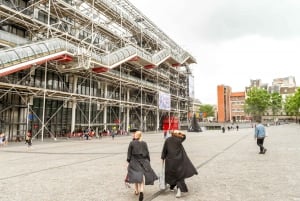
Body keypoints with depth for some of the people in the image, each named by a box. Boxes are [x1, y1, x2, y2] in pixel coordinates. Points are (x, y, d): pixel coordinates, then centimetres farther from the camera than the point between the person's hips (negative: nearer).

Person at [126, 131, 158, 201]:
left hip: (134, 161, 0)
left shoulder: (131, 143, -5)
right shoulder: (144, 143, -1)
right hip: (143, 161, 1)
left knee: (136, 176, 13)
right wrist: (148, 162, 11)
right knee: (142, 175, 5)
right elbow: (147, 153, 2)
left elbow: (129, 153, -3)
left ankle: (137, 191, 23)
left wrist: (128, 162, 3)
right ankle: (141, 191, -12)